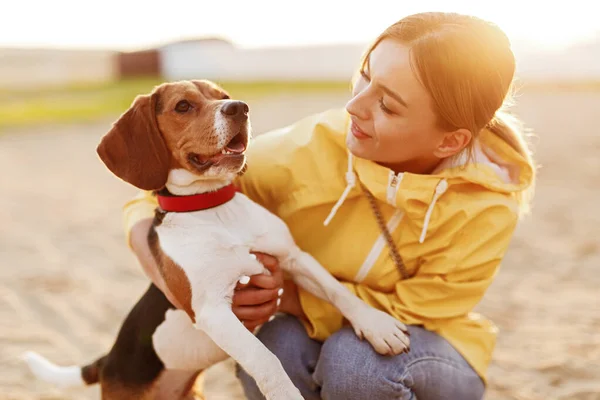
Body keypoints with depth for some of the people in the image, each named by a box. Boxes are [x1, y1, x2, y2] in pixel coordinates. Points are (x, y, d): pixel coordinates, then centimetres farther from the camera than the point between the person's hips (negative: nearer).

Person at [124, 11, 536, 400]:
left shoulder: (486, 204, -26)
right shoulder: (307, 150, -22)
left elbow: (409, 313, -17)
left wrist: (290, 297, -29)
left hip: (425, 355, -1)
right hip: (323, 335, 2)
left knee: (357, 357, -34)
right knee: (277, 348, -32)